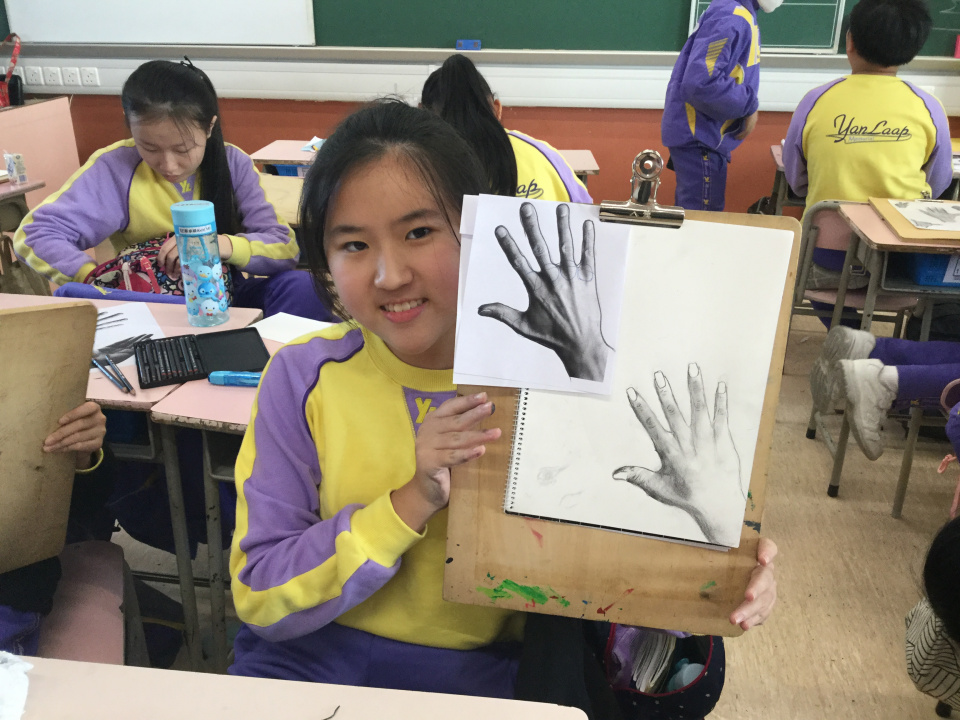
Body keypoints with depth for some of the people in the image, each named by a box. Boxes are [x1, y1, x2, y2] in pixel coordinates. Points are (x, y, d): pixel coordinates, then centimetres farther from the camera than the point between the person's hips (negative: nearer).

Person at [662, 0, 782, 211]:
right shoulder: (731, 18, -21)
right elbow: (701, 83, -32)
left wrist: (745, 104, 4)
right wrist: (749, 105, -20)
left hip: (703, 133, 10)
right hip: (698, 136, -10)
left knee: (691, 216, 19)